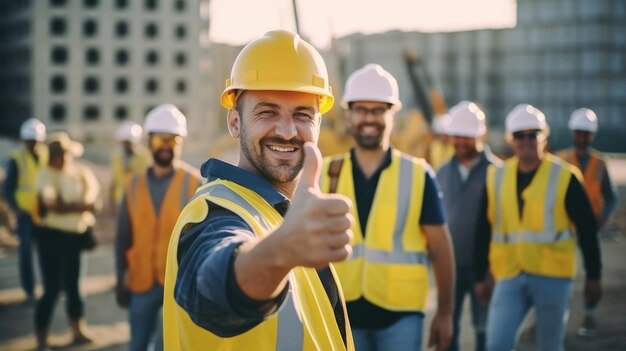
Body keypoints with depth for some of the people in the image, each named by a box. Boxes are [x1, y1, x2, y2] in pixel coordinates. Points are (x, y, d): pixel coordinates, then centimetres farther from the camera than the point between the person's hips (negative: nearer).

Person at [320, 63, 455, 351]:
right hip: (343, 312, 2)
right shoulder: (326, 174, 2)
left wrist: (445, 313, 3)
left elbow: (440, 249, 2)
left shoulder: (418, 175, -2)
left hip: (400, 314, -2)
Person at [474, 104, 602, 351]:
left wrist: (593, 276, 1)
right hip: (509, 277, 2)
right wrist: (480, 276, 11)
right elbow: (484, 231, 11)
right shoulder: (496, 177, 6)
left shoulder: (564, 177, -4)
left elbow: (586, 230, 0)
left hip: (552, 277, -2)